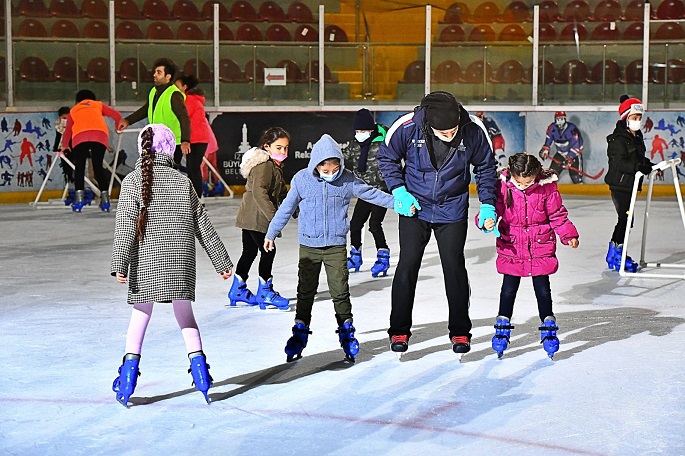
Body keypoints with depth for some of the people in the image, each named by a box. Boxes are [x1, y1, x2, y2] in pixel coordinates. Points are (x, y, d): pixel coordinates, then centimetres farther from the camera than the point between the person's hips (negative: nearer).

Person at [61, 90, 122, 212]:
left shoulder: (73, 110, 33)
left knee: (79, 167, 7)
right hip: (100, 135, 1)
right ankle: (105, 199, 5)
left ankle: (79, 198, -5)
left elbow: (68, 130, 36)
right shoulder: (99, 105, 32)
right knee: (98, 166, 10)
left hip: (80, 136, 0)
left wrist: (65, 145, 54)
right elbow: (117, 115, 22)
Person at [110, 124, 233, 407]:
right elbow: (203, 226, 8)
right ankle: (198, 362, 5)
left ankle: (130, 367, 3)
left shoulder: (133, 181, -2)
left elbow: (126, 224, -11)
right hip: (181, 261, 2)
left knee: (140, 315, 8)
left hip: (146, 262, -2)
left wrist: (120, 263, -13)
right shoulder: (183, 182, 5)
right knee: (185, 314, 14)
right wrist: (222, 261, 13)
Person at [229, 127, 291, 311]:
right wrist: (273, 215, -32)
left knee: (249, 252, 17)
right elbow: (259, 192, -28)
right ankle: (265, 292, 2)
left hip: (251, 218, 11)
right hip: (256, 218, -11)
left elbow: (281, 193, 26)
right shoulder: (264, 165, -18)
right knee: (268, 251, -6)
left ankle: (238, 289, 26)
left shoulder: (274, 166, 16)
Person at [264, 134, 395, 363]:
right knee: (305, 291, 7)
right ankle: (300, 331, 18)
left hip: (337, 246, 0)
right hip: (309, 245, 1)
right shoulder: (301, 179, -6)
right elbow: (286, 208, 4)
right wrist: (271, 234, 10)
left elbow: (371, 193, 3)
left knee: (340, 291, 1)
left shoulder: (347, 179, -6)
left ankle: (346, 332, 14)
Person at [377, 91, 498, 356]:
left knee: (455, 267, 1)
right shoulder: (408, 127, -22)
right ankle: (399, 331, 14)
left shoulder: (473, 131, -18)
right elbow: (386, 157, -2)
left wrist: (488, 205, -5)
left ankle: (460, 332, 15)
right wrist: (398, 190, -12)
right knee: (407, 266, -1)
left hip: (452, 212, 0)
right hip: (415, 207, 0)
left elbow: (486, 168, 0)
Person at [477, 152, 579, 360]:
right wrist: (487, 220, -28)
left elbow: (558, 215, -2)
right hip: (511, 247, 0)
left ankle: (548, 327, 19)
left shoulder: (547, 187, -10)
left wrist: (569, 236, -12)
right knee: (509, 289, 7)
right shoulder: (503, 186, -11)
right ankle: (503, 325, 22)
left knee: (543, 289, 4)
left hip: (540, 248, 0)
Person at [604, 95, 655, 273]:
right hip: (619, 184, -9)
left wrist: (649, 165, 9)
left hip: (631, 184, 9)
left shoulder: (637, 137, 14)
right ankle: (616, 252, -1)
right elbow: (619, 163, -24)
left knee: (626, 219, 12)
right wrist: (638, 167, -35)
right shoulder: (618, 139, -15)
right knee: (625, 218, -10)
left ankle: (614, 253, 21)